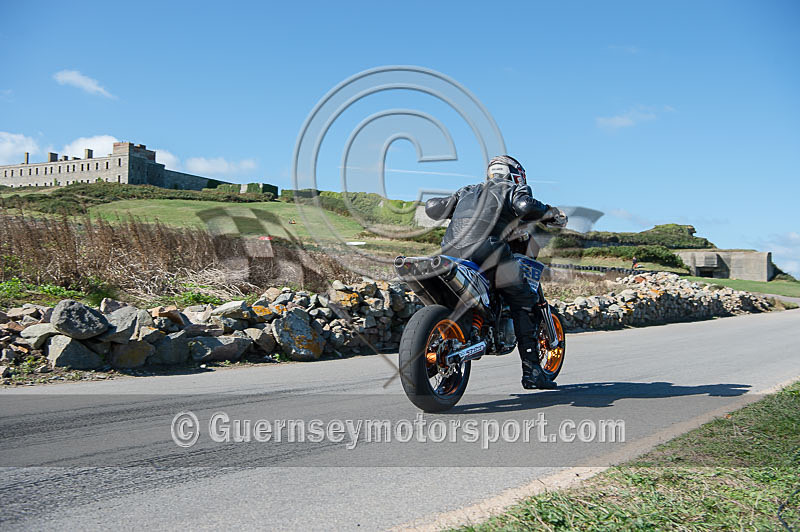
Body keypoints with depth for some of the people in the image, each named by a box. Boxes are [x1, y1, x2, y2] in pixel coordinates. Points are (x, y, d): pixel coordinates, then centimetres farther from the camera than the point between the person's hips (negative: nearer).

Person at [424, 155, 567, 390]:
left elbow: (432, 207, 27)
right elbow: (524, 206, -6)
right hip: (487, 250, -5)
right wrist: (552, 213, 12)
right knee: (523, 303, 12)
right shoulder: (516, 188, 19)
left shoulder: (469, 190, 32)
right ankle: (531, 371, 7)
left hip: (451, 250, 5)